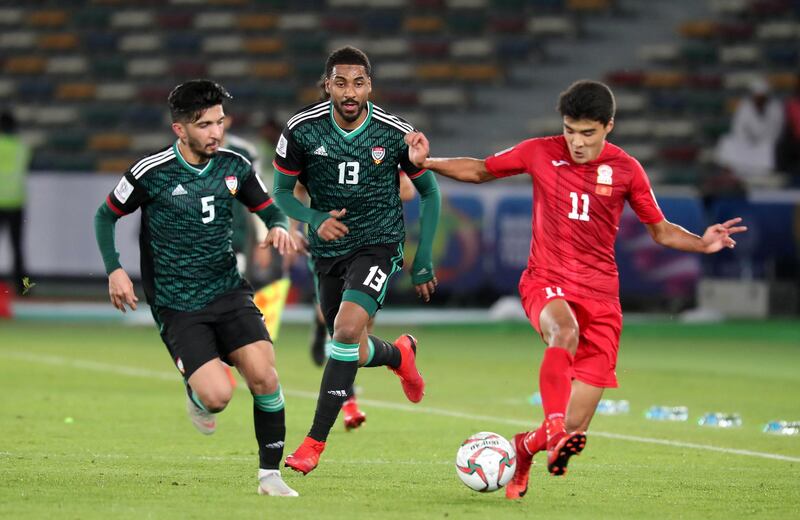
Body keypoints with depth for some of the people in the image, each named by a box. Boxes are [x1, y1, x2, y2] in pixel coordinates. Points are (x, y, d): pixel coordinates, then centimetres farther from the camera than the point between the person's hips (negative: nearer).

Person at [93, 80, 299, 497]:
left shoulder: (234, 166, 0)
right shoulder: (151, 173, -10)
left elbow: (269, 210, 14)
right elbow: (105, 216, 3)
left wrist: (279, 227, -9)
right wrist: (114, 270, -8)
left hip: (229, 291, 3)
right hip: (177, 306, -3)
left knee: (264, 375, -17)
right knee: (218, 395, -19)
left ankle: (270, 474, -2)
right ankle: (196, 394, 20)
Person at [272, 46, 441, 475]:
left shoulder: (396, 133, -12)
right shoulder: (302, 129, -11)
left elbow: (428, 192, 2)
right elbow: (282, 191, 1)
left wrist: (423, 262, 0)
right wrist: (315, 219, -20)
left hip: (379, 243, -3)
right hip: (328, 249, 3)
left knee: (347, 330, -25)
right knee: (355, 355, 10)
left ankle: (315, 440, -15)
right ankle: (400, 353, 48)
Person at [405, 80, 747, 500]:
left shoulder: (625, 170, 1)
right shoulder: (540, 153, 0)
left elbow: (660, 231, 10)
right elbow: (479, 170, 14)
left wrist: (701, 243, -9)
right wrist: (426, 163, 0)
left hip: (600, 297, 1)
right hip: (546, 283, -1)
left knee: (575, 428, -4)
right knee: (565, 330, -41)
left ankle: (525, 447, 28)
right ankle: (554, 430, -51)